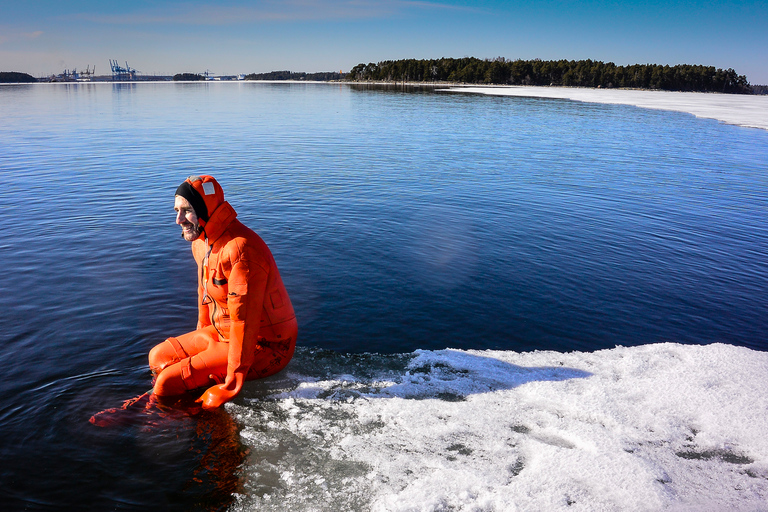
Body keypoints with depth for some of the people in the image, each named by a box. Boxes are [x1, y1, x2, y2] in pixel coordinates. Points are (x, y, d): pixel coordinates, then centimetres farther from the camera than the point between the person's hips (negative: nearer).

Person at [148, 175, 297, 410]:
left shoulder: (241, 249, -26)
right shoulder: (201, 242, 6)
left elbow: (244, 321, -28)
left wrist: (230, 386, -24)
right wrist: (198, 343, 26)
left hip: (264, 347, -10)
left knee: (167, 384, -16)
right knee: (158, 357, 8)